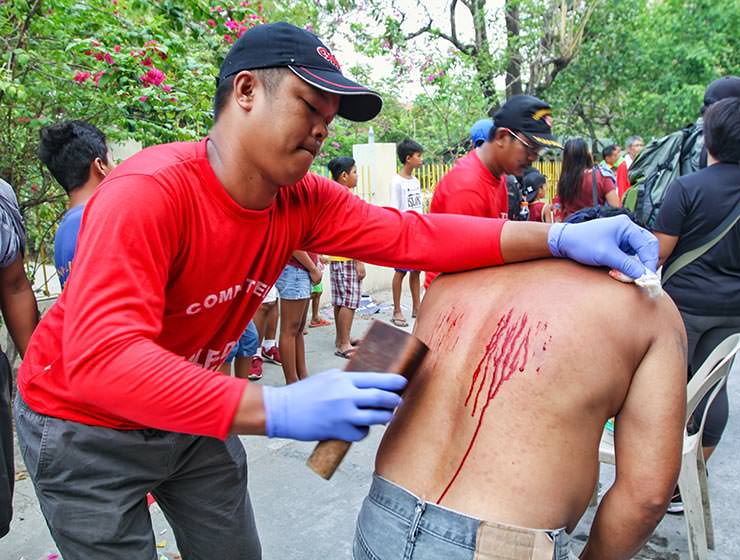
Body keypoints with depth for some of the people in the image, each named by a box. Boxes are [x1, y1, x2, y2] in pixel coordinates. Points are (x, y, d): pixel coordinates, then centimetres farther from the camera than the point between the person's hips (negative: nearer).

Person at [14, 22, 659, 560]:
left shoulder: (304, 201, -13)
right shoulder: (148, 192, -33)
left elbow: (410, 235, -20)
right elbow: (100, 358, -41)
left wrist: (557, 238, -28)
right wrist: (276, 410, -50)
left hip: (192, 416, 6)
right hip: (87, 430, -5)